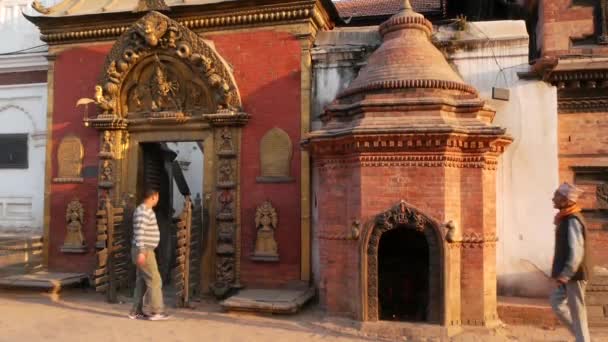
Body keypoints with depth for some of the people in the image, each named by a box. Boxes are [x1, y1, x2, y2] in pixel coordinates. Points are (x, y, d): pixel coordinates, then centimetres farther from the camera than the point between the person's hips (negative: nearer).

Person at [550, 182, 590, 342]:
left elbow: (577, 252, -27)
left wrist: (566, 274, -30)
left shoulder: (572, 221, -20)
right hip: (568, 274, 10)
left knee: (577, 312, 1)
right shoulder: (565, 219, 10)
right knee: (556, 302, 16)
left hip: (574, 275, -10)